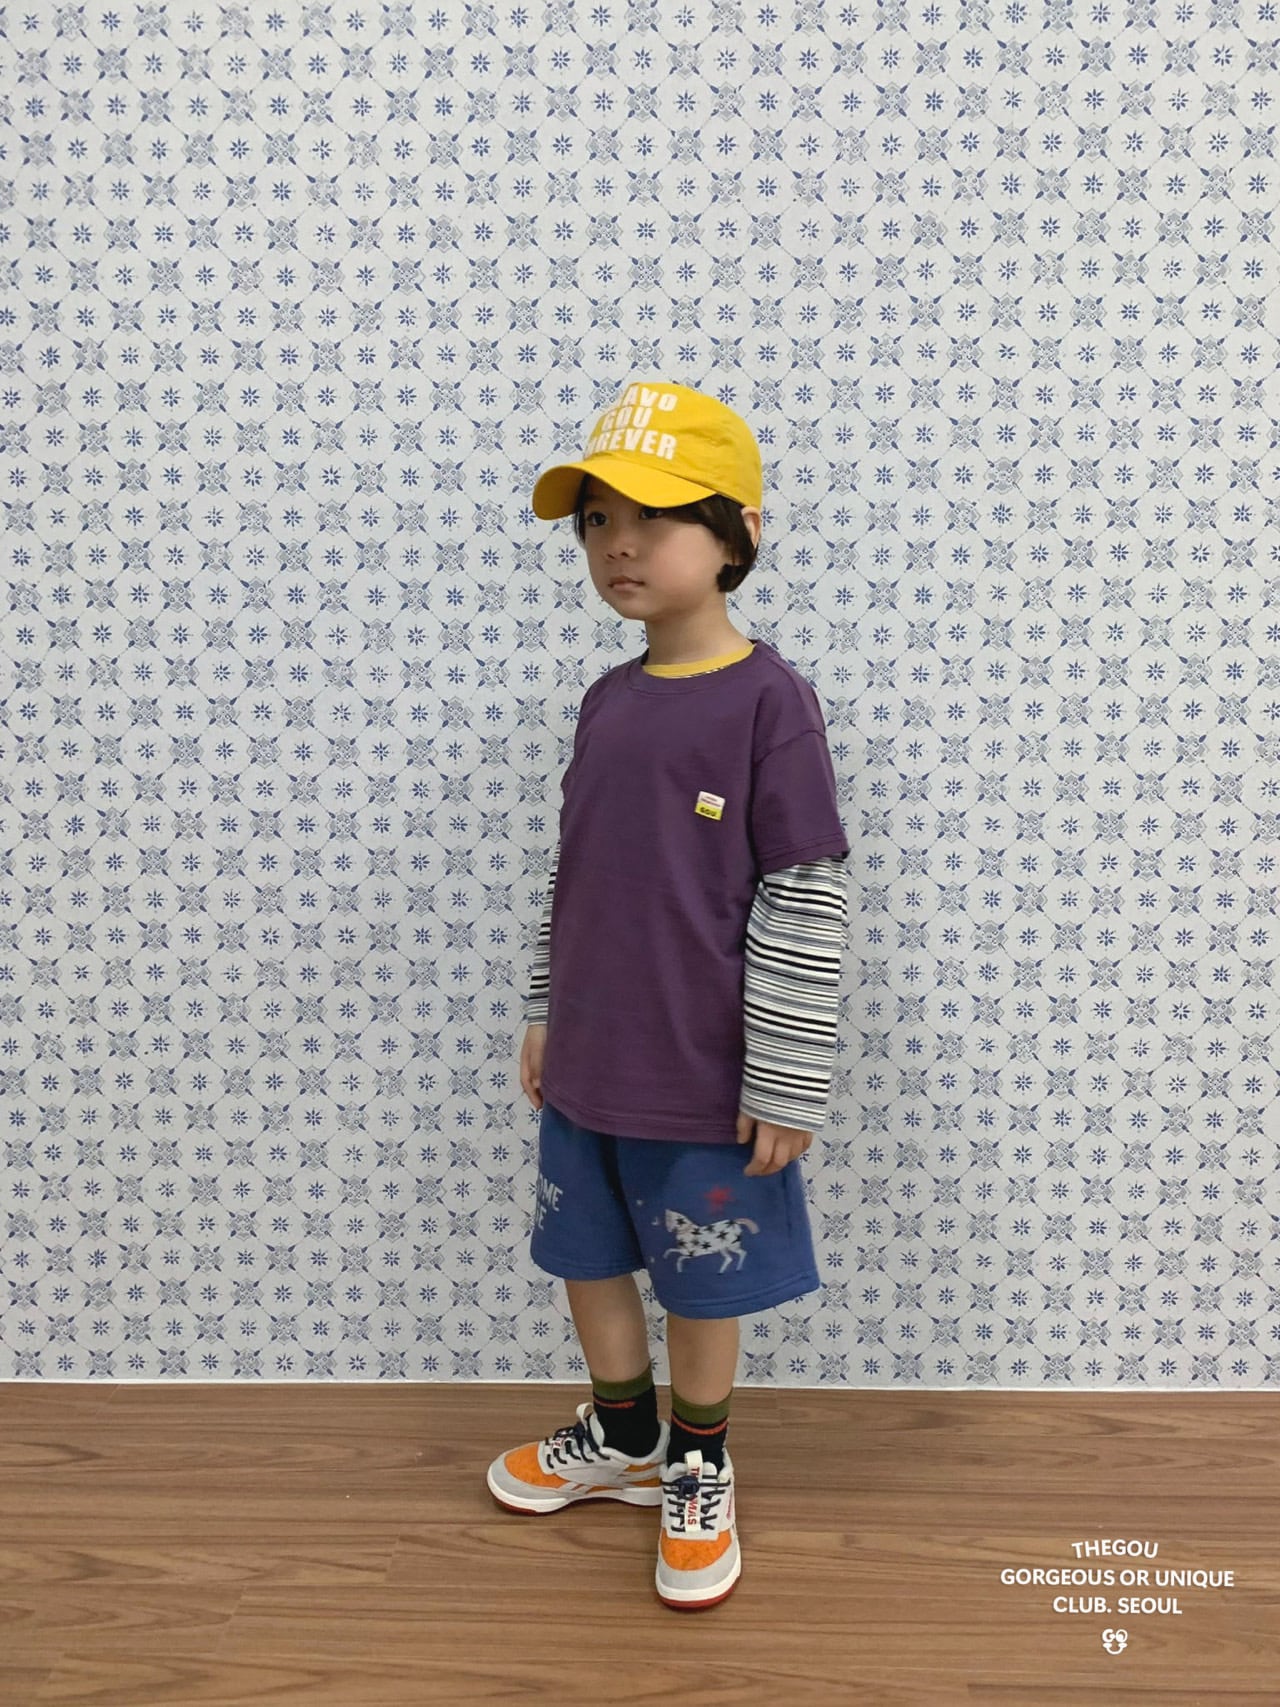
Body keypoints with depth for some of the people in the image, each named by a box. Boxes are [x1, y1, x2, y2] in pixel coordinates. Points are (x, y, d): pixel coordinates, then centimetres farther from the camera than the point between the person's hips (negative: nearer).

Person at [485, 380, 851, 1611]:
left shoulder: (768, 698, -15)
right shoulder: (605, 702, 4)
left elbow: (804, 901, -14)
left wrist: (786, 1081, -13)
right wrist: (546, 1016, 14)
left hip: (703, 1079, -6)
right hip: (586, 1065, 6)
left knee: (701, 1288, 12)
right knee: (587, 1259, 20)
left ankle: (699, 1472, 38)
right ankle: (623, 1440, 45)